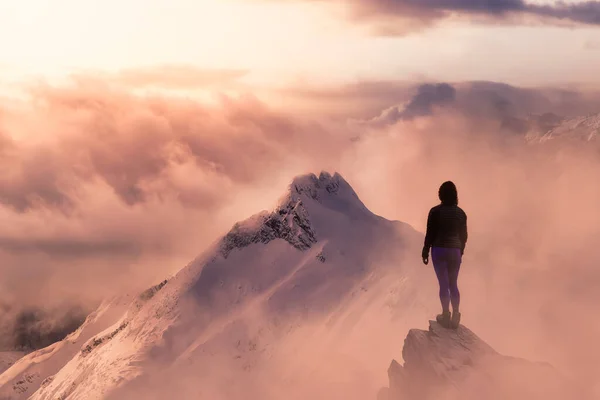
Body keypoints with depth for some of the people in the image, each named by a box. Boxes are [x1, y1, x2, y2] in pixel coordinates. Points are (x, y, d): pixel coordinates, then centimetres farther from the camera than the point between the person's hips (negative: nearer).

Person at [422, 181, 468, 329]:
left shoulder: (435, 211, -8)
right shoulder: (461, 213, 4)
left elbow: (430, 234, -8)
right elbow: (463, 235, 9)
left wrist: (425, 252, 1)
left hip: (439, 250, -3)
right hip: (455, 251, 3)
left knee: (444, 283, 0)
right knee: (453, 284, 11)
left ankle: (446, 316, -1)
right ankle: (455, 316, 7)